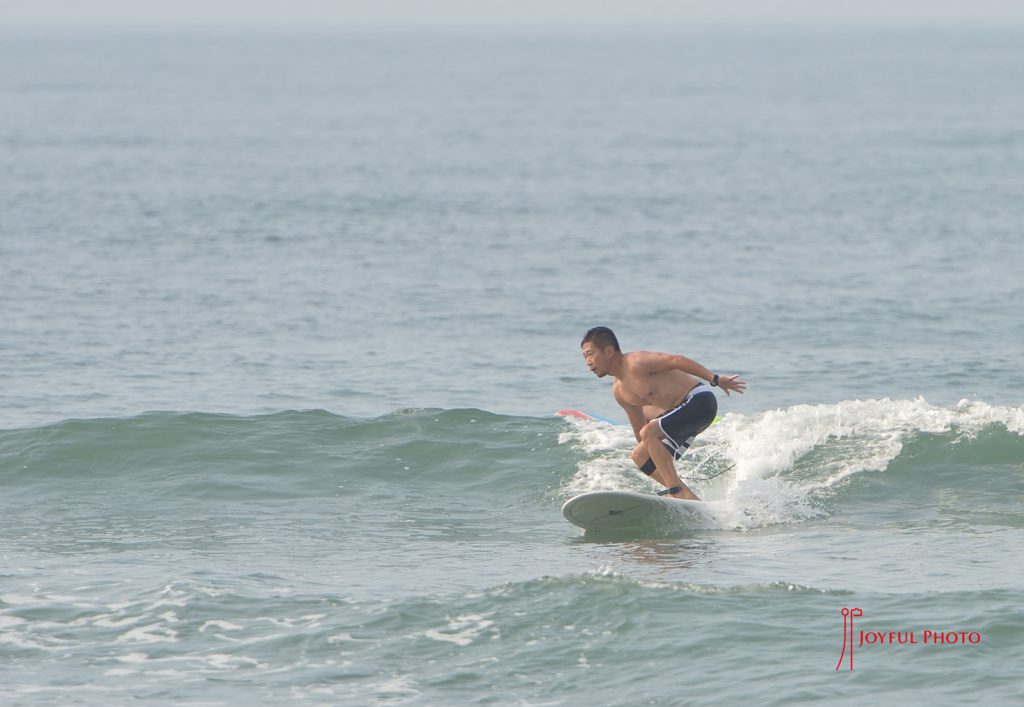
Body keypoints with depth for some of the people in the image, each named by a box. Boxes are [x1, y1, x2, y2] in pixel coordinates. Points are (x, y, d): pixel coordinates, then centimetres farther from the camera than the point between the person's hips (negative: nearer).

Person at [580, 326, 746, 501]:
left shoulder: (636, 364, -16)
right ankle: (690, 499, 5)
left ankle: (677, 491, -27)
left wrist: (715, 380, -26)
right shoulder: (619, 392, 12)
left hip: (700, 401, -10)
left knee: (649, 433, -26)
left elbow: (677, 360, -22)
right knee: (640, 456, 7)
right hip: (685, 413, 10)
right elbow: (639, 428, 23)